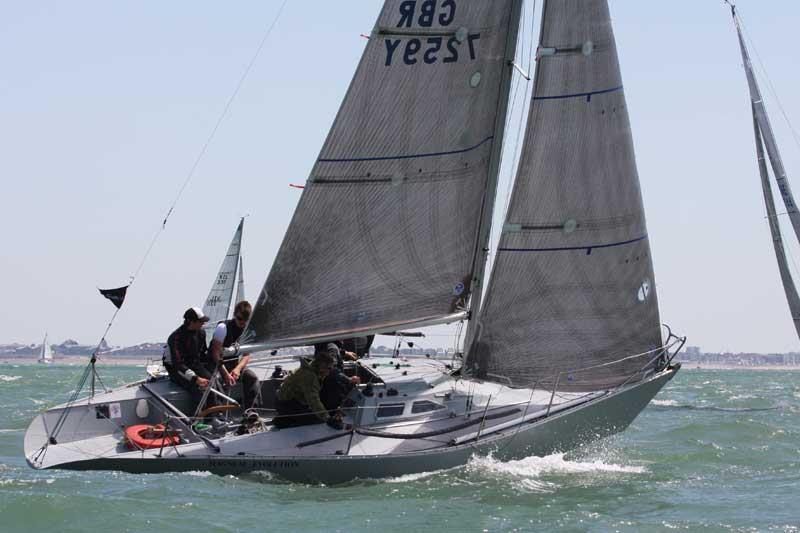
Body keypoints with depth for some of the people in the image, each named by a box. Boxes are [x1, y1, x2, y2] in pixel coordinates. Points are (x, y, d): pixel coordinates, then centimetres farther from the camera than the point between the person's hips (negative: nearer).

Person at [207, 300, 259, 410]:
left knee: (252, 377, -18)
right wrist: (225, 374, -30)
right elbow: (215, 353, -20)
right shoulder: (223, 327, -17)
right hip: (217, 364, -5)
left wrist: (238, 368, -23)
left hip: (234, 364, 5)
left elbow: (246, 355, -1)